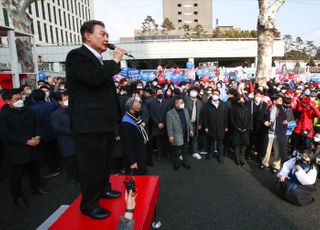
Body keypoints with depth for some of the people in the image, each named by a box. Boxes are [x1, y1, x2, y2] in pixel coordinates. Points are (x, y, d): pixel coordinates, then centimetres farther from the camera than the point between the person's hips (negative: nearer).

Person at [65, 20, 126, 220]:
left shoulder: (99, 60, 16)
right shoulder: (77, 56, -11)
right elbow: (94, 78, -30)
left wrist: (115, 116, 21)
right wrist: (115, 60, -15)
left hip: (105, 121, 9)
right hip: (89, 124, -9)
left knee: (105, 161, 22)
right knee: (91, 165, 3)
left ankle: (103, 188, 42)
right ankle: (89, 203, 21)